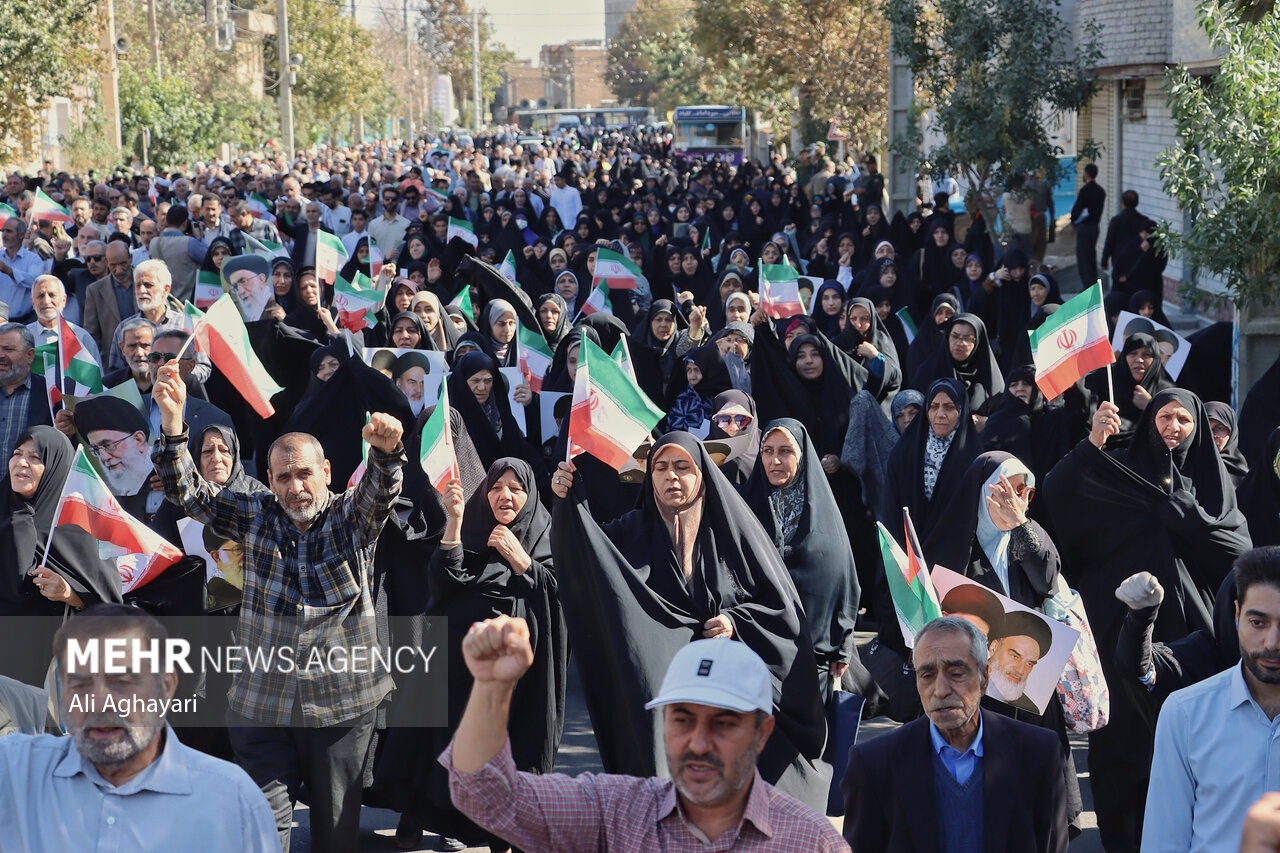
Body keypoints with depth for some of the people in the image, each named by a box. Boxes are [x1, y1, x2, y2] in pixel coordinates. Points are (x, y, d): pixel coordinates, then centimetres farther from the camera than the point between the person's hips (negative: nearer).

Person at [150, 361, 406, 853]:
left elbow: (381, 489, -19)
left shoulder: (352, 517, 1)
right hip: (263, 706, 1)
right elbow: (186, 492, 2)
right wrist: (172, 420, -14)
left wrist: (386, 447, -43)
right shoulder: (256, 517, 6)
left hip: (343, 703, -1)